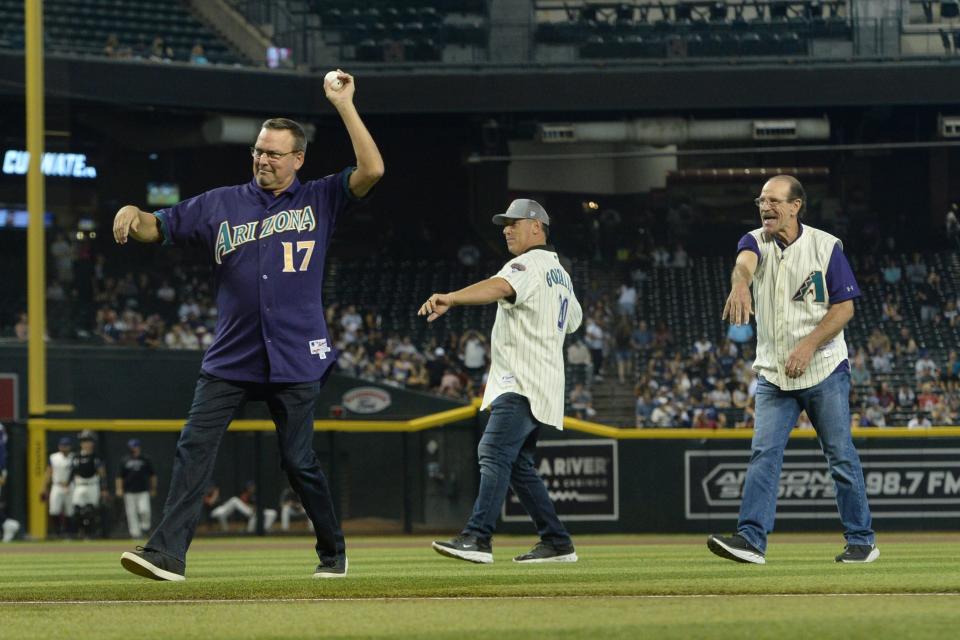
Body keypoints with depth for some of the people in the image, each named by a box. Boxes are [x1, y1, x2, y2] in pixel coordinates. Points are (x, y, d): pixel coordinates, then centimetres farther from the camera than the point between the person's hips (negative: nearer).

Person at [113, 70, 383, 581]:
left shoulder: (318, 201, 5)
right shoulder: (221, 205, 10)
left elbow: (371, 170, -9)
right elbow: (156, 228, 10)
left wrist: (344, 107, -12)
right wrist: (132, 214, -13)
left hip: (295, 357, -2)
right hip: (231, 358, 2)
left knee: (298, 461, 2)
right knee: (194, 448, -10)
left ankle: (332, 552, 21)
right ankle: (168, 553, -14)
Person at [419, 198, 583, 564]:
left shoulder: (530, 264, -9)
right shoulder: (560, 274, 23)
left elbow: (501, 286, -31)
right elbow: (573, 320, 37)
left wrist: (451, 299, -46)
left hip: (521, 383, -11)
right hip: (543, 386, 11)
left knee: (495, 453, -22)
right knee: (518, 464, 15)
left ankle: (478, 538, -35)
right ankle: (556, 543, 16)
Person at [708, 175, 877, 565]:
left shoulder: (825, 247, -3)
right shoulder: (756, 242, 1)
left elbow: (844, 307, -5)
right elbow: (745, 261, -24)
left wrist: (808, 345, -18)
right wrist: (740, 284, -49)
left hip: (824, 371, -2)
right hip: (774, 374, 2)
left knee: (841, 456, 1)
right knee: (764, 454, -8)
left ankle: (861, 541, 10)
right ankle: (751, 539, -14)